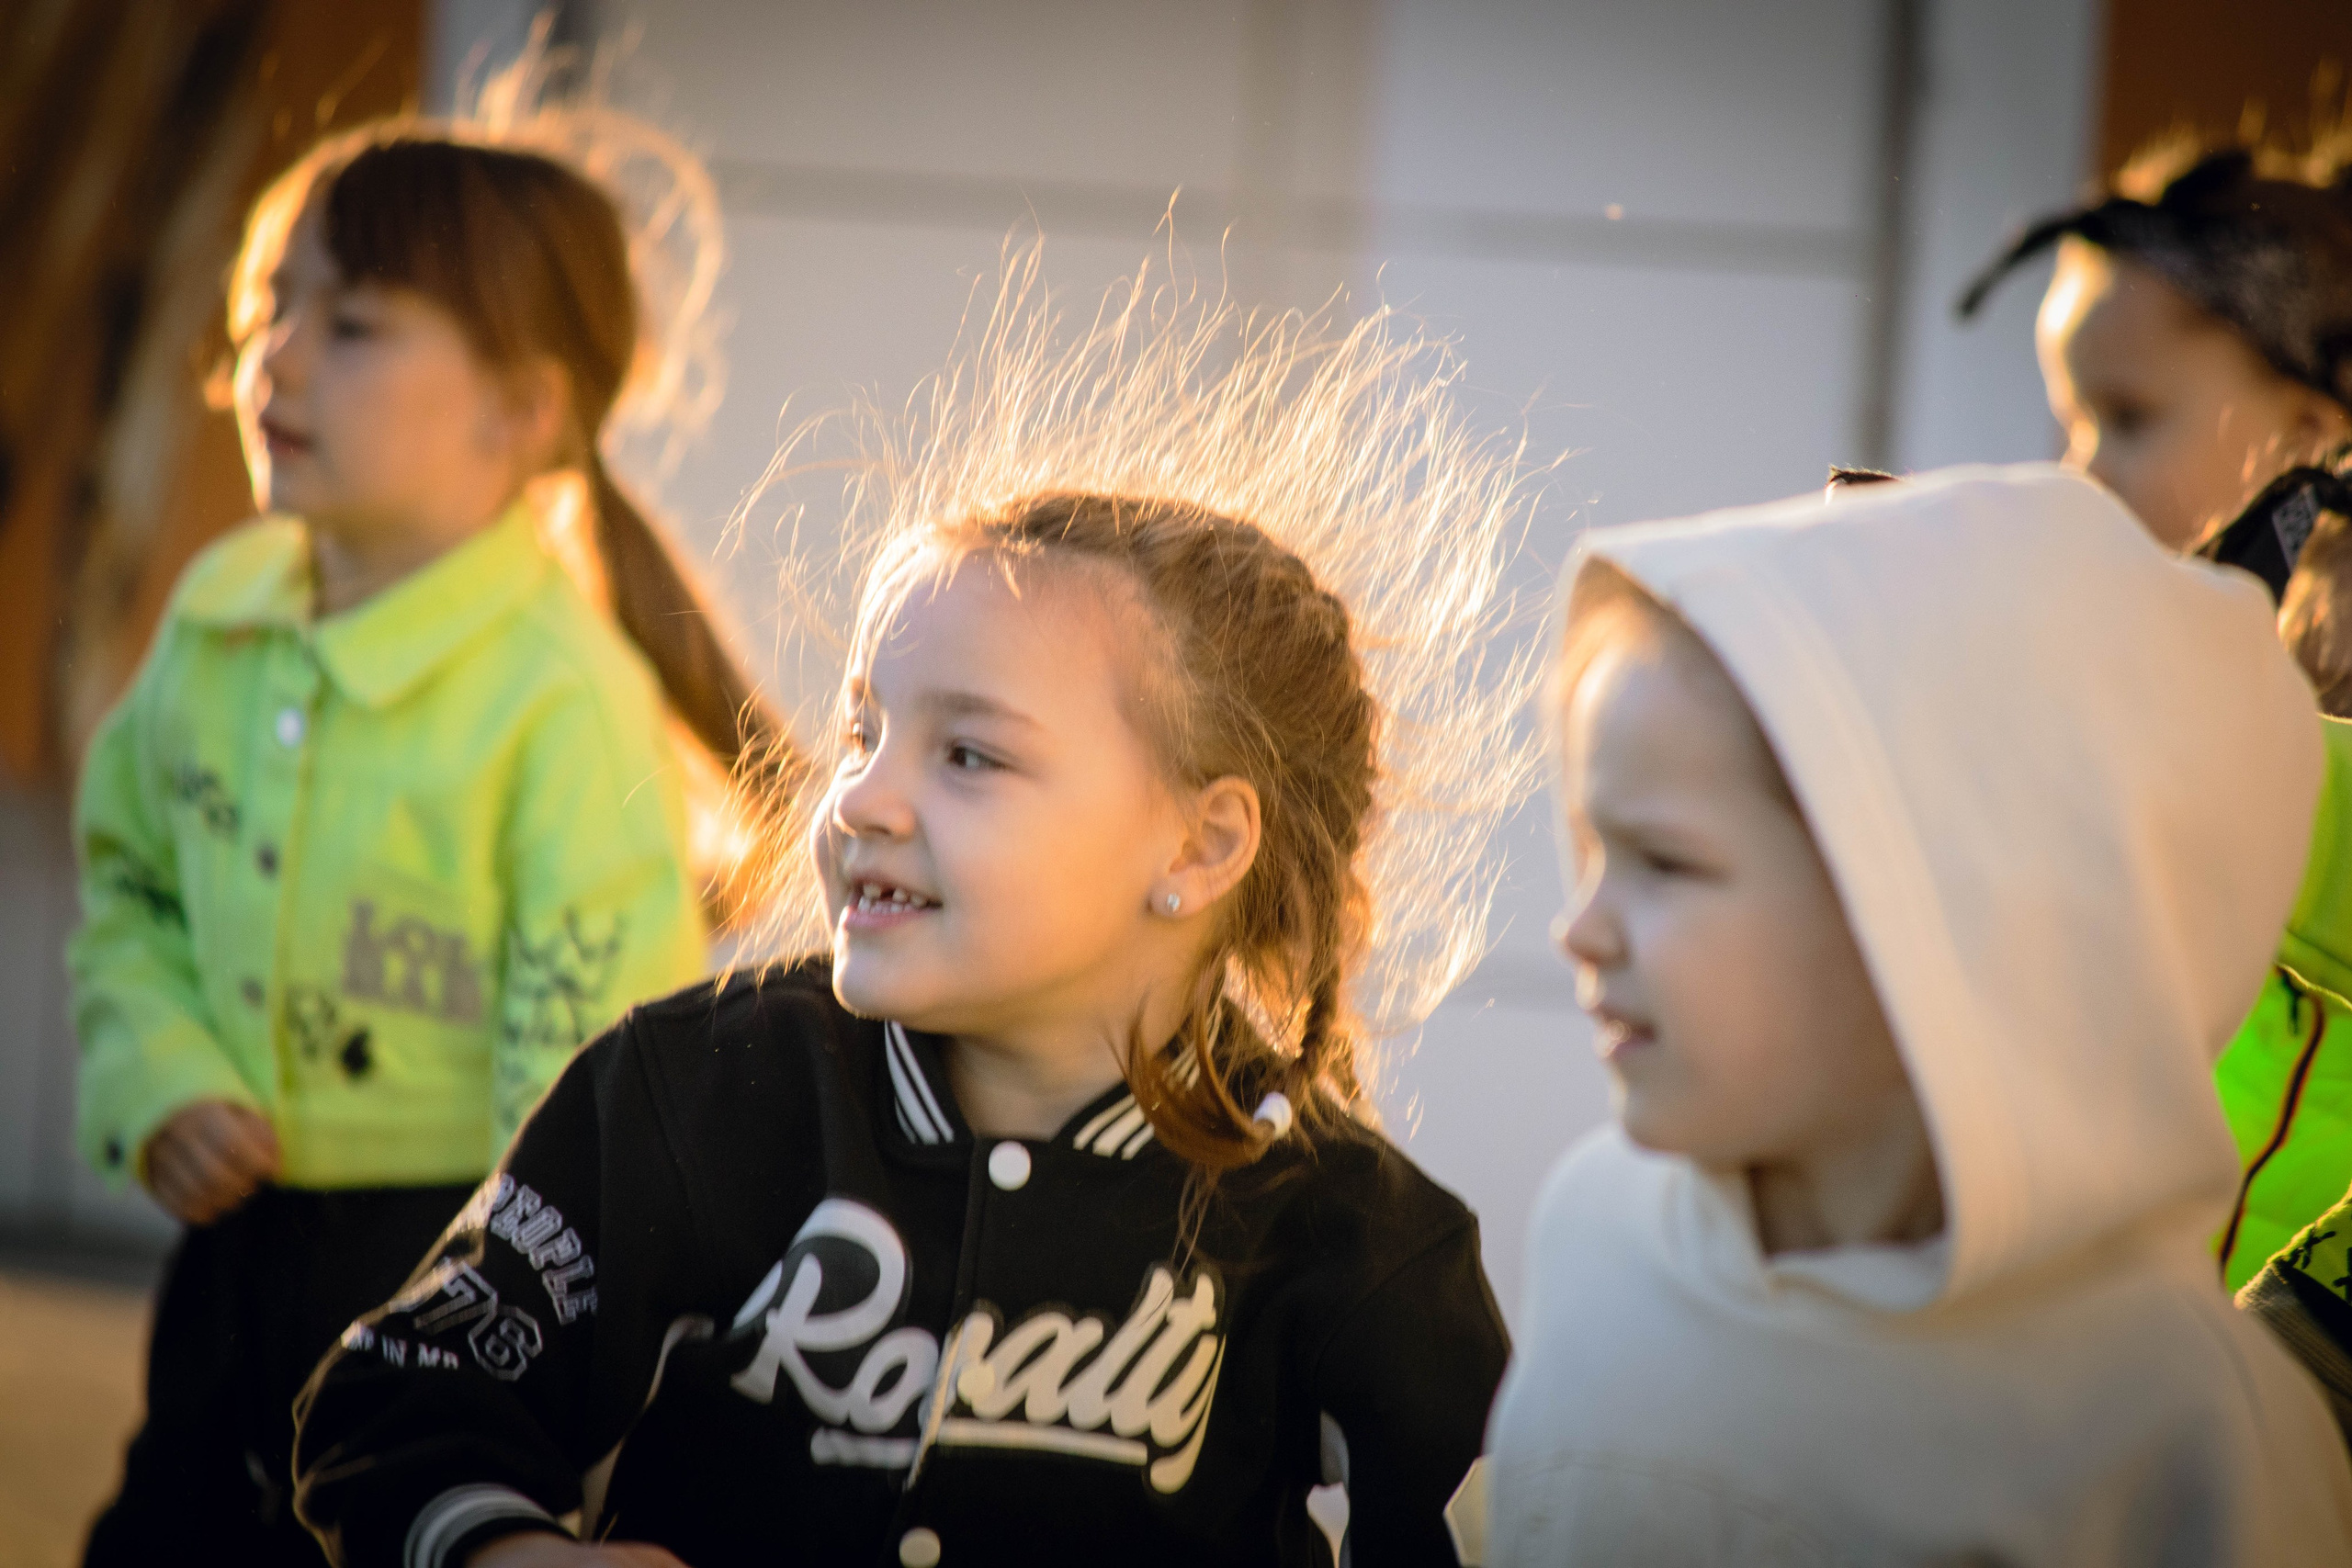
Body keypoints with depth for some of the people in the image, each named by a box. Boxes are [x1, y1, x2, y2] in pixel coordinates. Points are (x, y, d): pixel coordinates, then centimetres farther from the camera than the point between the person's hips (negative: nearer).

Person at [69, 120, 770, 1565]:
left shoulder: (563, 696, -18)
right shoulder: (217, 623, 3)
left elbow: (602, 1043, -18)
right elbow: (130, 885, 17)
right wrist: (159, 1079, -1)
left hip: (450, 1245, -6)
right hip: (238, 1238, 7)